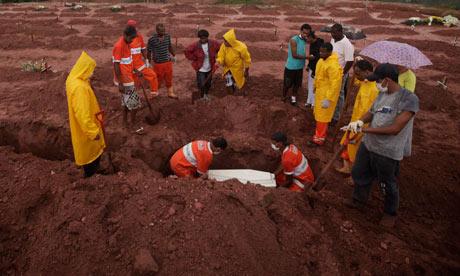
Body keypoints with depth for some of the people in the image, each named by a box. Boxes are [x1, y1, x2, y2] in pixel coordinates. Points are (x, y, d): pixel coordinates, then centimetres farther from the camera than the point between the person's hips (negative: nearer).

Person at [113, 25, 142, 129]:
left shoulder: (126, 43, 5)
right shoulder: (119, 46, -23)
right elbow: (116, 65, -22)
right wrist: (120, 83, -22)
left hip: (128, 78, 9)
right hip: (125, 81, -9)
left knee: (127, 101, 18)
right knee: (135, 103, 1)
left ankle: (125, 122, 30)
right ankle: (133, 123, 15)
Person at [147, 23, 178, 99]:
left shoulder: (167, 36, -3)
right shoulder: (152, 40, -16)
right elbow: (149, 51, -8)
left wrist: (174, 55, 22)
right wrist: (149, 62, -5)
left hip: (168, 62, 4)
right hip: (158, 63, -4)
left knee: (169, 78, 16)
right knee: (158, 80, 9)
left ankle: (171, 93, 32)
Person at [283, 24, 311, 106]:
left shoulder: (305, 40, 1)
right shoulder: (294, 40, -20)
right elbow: (294, 55, -21)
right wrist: (306, 57, -18)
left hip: (300, 67, 6)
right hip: (291, 67, -6)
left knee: (297, 84, 16)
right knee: (287, 84, 8)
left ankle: (294, 97, 36)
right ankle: (284, 96, 32)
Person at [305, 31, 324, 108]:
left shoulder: (319, 45, -25)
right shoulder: (312, 44, 3)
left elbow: (318, 59, -23)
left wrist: (314, 72, -20)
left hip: (316, 69, -9)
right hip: (311, 68, 9)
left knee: (314, 86, 3)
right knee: (310, 85, 19)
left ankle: (314, 103, 17)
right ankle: (309, 101, 34)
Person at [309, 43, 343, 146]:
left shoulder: (333, 65, -29)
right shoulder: (323, 60, 1)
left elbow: (335, 84, -29)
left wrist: (328, 99, -29)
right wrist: (315, 87, 24)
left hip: (327, 94, -10)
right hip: (320, 91, 10)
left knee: (322, 116, 0)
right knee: (318, 113, 23)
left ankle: (319, 139, 11)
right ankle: (323, 132, 42)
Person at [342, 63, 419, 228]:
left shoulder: (409, 99, -23)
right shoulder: (382, 94, 1)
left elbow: (395, 128, -26)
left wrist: (366, 129, -24)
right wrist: (360, 122, -16)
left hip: (387, 152, -7)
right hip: (368, 144, 7)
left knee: (388, 185, 13)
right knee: (360, 174, 23)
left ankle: (390, 212, 39)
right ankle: (359, 200, 49)